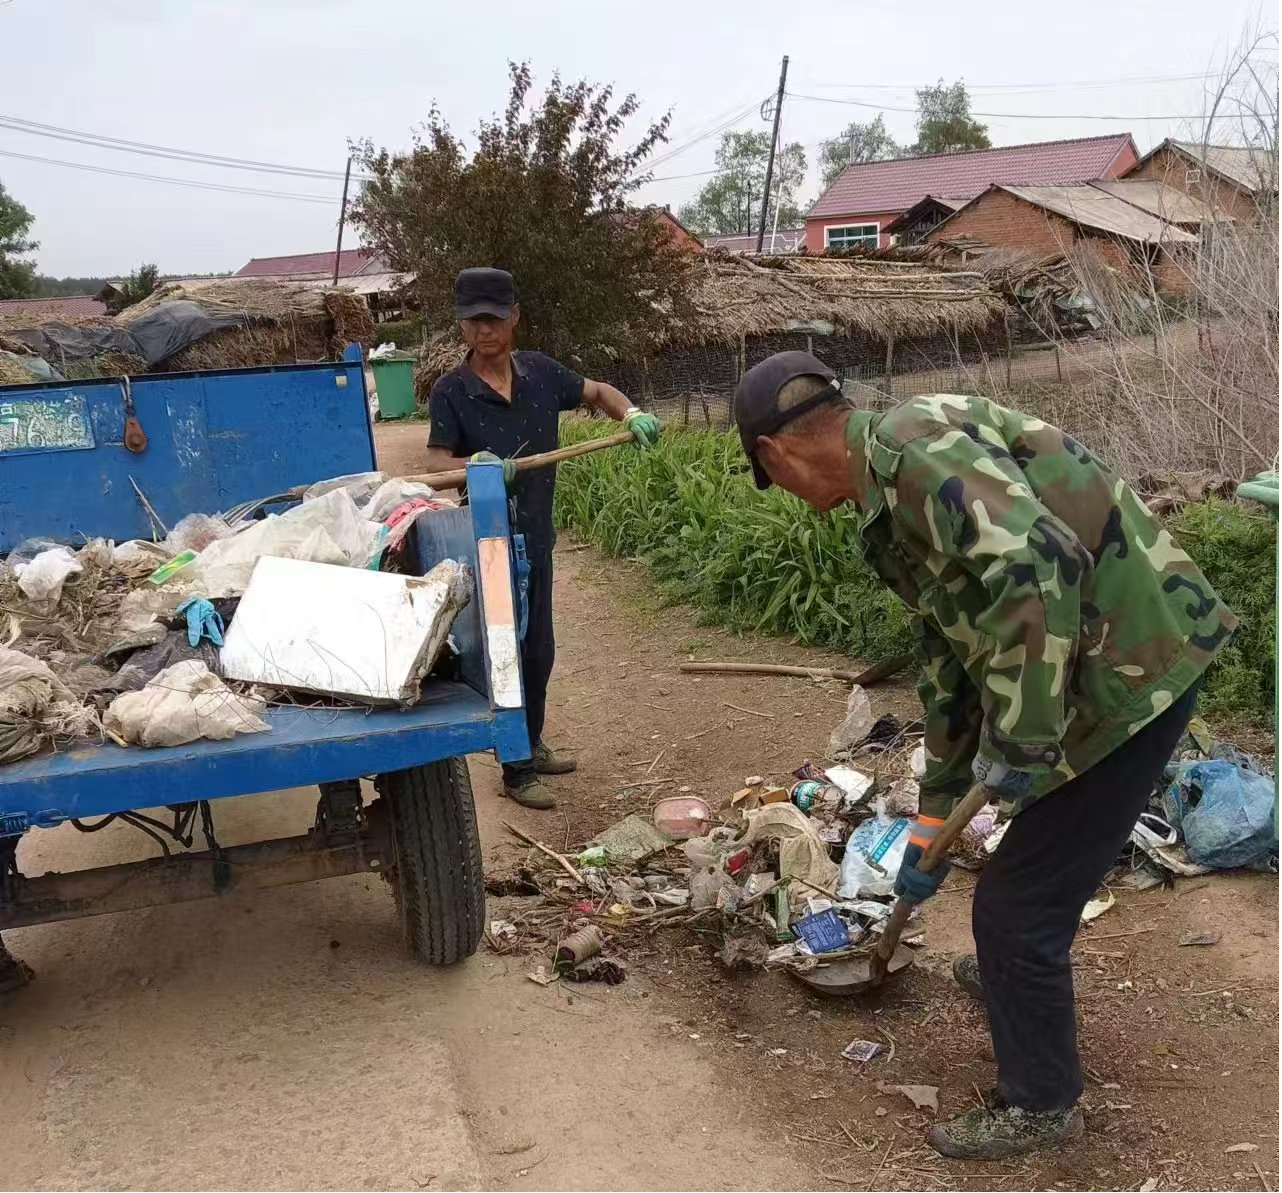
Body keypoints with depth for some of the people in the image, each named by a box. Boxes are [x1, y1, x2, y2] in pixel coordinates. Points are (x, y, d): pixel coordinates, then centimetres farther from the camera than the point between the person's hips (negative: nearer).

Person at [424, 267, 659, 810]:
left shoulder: (540, 372, -1)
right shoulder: (451, 391, -13)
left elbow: (596, 392, 13)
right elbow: (436, 462, -20)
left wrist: (631, 414, -7)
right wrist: (476, 464, -41)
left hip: (536, 535, 5)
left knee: (539, 649, 18)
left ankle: (531, 746, 37)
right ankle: (517, 772, 15)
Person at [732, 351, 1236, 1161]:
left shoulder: (911, 444, -17)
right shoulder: (898, 488, 15)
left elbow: (1037, 563, -33)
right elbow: (952, 655, 21)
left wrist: (1019, 740, -27)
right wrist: (935, 815, 25)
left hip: (1132, 661, -10)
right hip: (1127, 656, 10)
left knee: (1018, 902, 2)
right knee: (1040, 859, 32)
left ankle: (1040, 1103, 23)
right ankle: (1020, 973, 58)